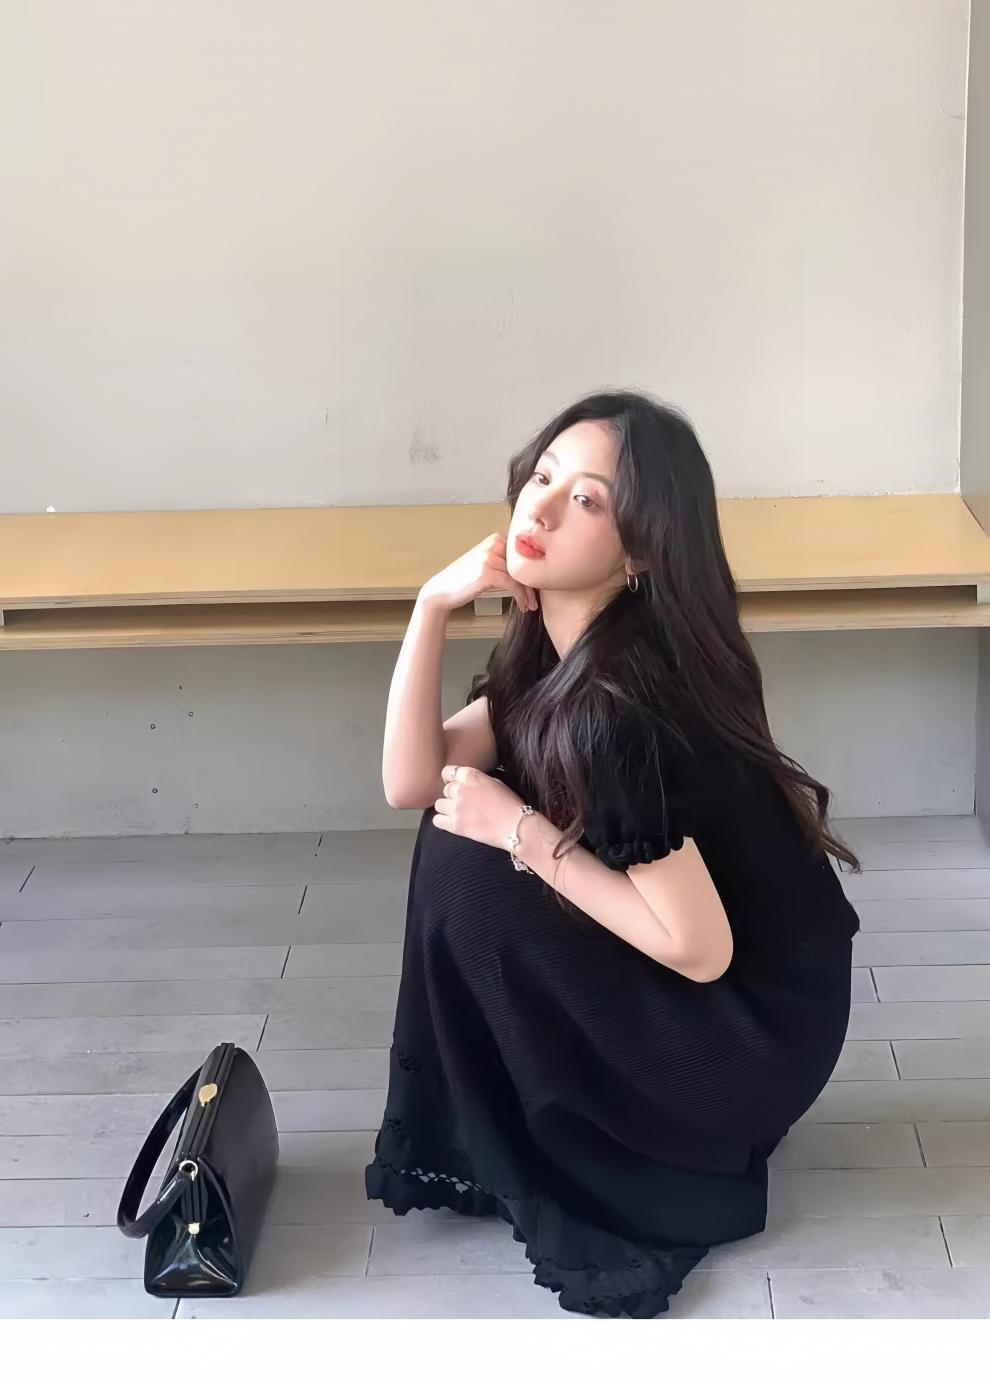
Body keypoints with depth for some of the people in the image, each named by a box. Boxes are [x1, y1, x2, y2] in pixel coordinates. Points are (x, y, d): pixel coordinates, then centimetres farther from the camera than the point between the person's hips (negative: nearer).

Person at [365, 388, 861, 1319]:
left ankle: (556, 1169, 3)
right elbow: (411, 783, -4)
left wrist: (521, 832, -20)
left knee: (474, 879, -16)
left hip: (752, 1025, -9)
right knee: (466, 822, 4)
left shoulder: (624, 700, -29)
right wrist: (433, 604, -15)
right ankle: (496, 1132, 16)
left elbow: (699, 949, -27)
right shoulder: (557, 643, 0)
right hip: (692, 993, 9)